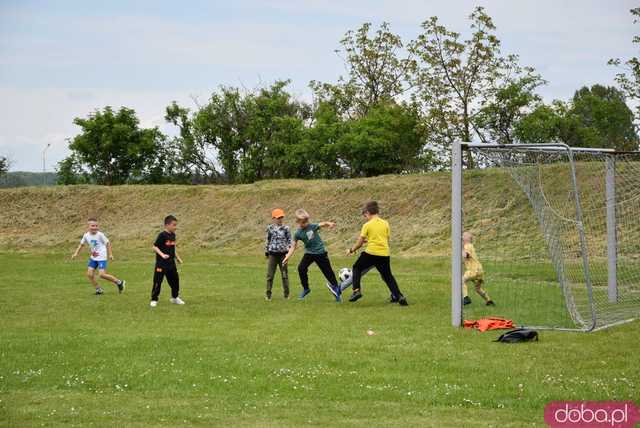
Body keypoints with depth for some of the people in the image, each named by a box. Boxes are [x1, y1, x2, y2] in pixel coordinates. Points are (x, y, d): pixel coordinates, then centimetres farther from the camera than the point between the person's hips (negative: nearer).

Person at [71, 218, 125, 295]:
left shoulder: (100, 235, -14)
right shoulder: (86, 236, 0)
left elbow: (107, 243, -7)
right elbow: (81, 244, 15)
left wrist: (110, 254, -9)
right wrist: (76, 253, 7)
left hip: (101, 257, -6)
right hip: (93, 258, 6)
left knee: (101, 274, -15)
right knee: (89, 274, -4)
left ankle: (119, 282, 2)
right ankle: (98, 289, 12)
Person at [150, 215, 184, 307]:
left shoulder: (173, 235, 8)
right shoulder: (162, 235, -15)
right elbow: (155, 247, -16)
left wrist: (177, 258, 22)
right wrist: (162, 255, -27)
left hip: (171, 263, 8)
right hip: (161, 263, -8)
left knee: (175, 279, 13)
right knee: (157, 281, -3)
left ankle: (175, 298, 29)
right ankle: (154, 299, 6)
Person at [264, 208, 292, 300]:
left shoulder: (286, 228, -2)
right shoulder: (270, 228, 2)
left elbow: (289, 240, 2)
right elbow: (268, 240, 10)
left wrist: (289, 249, -8)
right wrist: (266, 251, 11)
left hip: (283, 254, -1)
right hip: (272, 254, 1)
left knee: (284, 274, 6)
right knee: (270, 274, 1)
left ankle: (286, 294, 15)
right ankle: (268, 294, 7)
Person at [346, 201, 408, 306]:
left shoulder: (367, 225, -1)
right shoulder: (385, 224, 10)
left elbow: (360, 242, 2)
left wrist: (351, 250, 19)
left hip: (371, 253, -4)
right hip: (385, 254, 4)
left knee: (357, 268, 17)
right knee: (388, 276, 17)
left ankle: (357, 290, 1)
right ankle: (398, 296, 2)